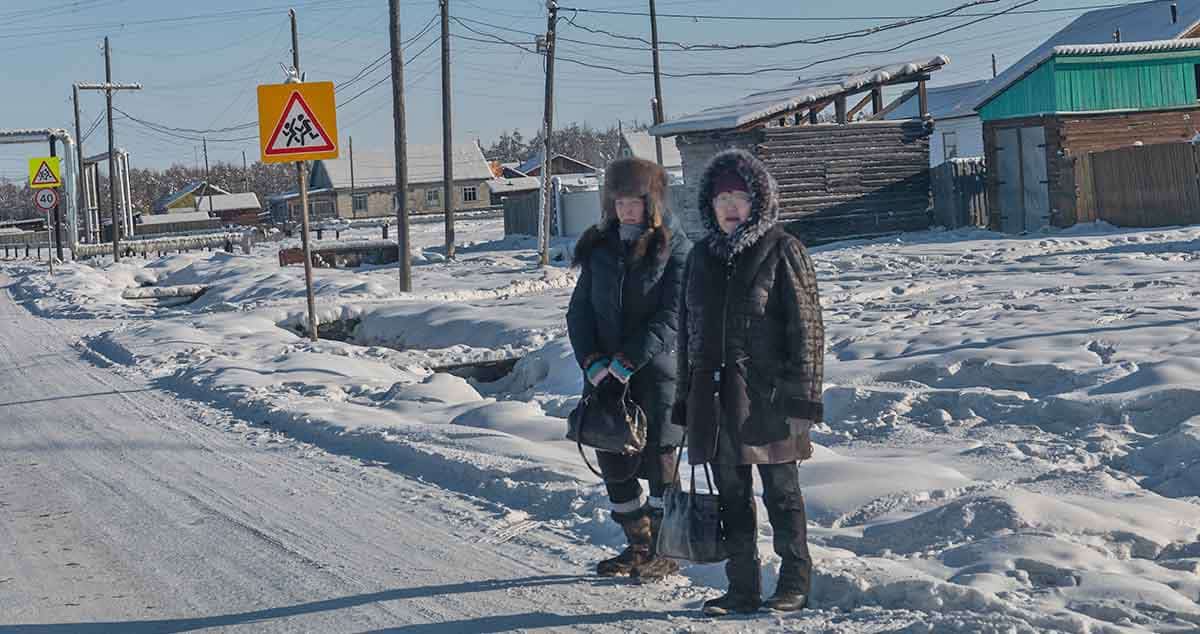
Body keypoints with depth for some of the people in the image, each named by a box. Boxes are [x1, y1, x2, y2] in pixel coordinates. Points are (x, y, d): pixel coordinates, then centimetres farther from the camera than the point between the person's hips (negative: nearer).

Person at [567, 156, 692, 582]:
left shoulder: (675, 249, -6)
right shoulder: (600, 247, 10)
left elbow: (672, 317, -13)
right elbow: (580, 309, 8)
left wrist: (628, 361, -19)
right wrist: (592, 360, -7)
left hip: (657, 374, -5)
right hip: (605, 375, 5)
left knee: (658, 461, 0)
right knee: (613, 462, 9)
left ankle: (665, 551, 13)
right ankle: (638, 546, 24)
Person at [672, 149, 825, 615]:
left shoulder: (781, 251, -5)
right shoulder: (702, 257, 12)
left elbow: (806, 324, -7)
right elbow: (688, 328, 17)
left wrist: (801, 393, -13)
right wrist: (686, 395, 14)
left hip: (767, 393, -5)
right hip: (715, 394, 5)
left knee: (781, 491, 5)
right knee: (731, 494, 10)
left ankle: (795, 584, 16)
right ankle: (742, 588, 19)